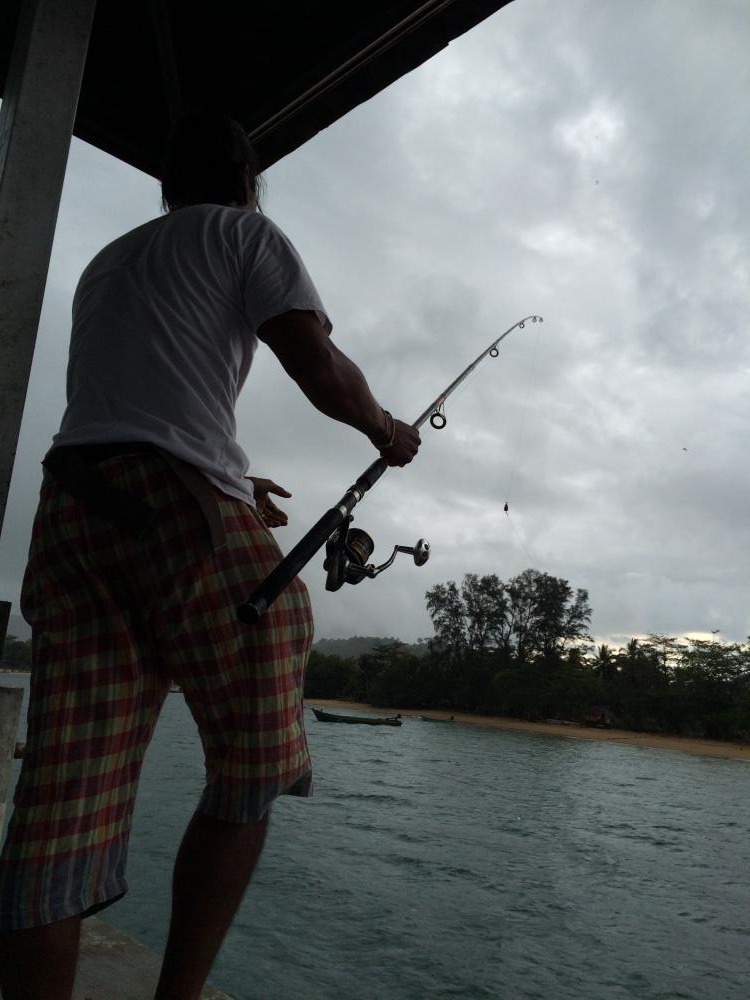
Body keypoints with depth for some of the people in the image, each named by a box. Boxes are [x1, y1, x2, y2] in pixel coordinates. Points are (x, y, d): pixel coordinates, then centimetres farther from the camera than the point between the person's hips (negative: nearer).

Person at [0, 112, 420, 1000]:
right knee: (252, 766, 5)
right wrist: (385, 430, 16)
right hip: (179, 508, -7)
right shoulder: (245, 232, 12)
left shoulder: (104, 264, 33)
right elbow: (321, 371, -3)